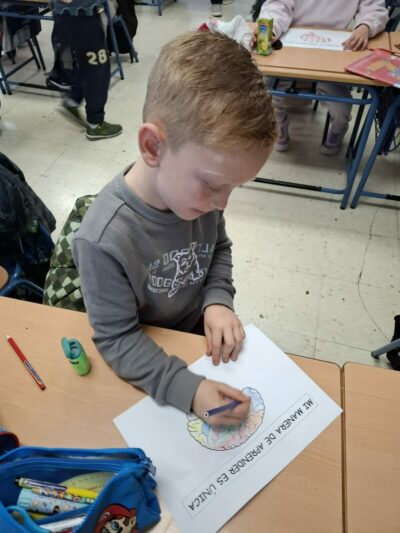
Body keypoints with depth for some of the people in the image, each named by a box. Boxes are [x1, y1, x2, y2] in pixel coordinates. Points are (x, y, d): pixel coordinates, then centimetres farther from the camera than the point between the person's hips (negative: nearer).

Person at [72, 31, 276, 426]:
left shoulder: (197, 185, -19)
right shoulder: (104, 240, -35)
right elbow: (116, 339, -25)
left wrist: (218, 300, -15)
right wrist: (187, 388, -33)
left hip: (203, 330, 4)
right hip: (146, 363, -4)